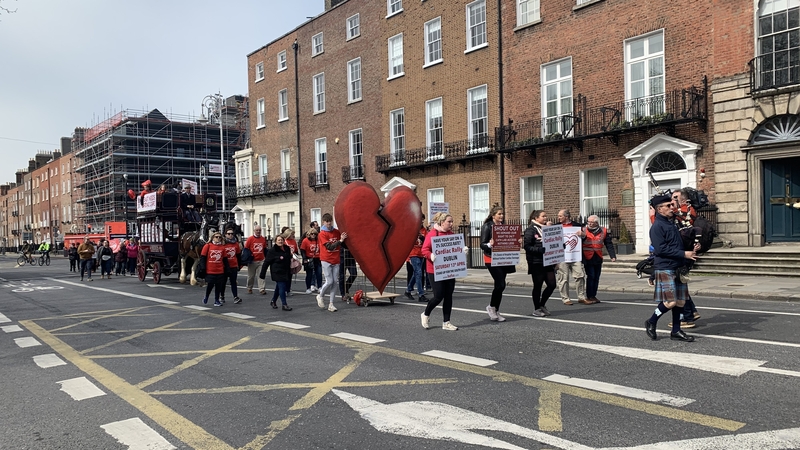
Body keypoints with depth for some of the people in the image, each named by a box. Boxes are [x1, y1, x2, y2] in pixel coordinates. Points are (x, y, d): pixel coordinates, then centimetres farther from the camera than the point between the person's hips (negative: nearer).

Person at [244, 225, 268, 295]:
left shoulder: (263, 239, 6)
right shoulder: (250, 239, -5)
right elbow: (246, 249, -1)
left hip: (261, 261, 2)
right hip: (252, 261, -2)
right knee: (251, 276, 10)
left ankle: (262, 289, -4)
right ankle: (249, 288, 25)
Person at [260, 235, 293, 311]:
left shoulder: (287, 249, 8)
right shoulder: (272, 250, -10)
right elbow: (266, 262, -10)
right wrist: (262, 273, -11)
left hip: (286, 272, 6)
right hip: (277, 272, -6)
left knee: (279, 287, 17)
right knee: (282, 287, -10)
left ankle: (273, 301, 34)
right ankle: (284, 305, -5)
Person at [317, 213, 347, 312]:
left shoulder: (337, 232, 6)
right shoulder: (322, 234, -7)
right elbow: (329, 246, -17)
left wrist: (344, 237, -6)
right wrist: (340, 240, -23)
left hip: (336, 260, 4)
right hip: (326, 260, -4)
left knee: (334, 282, 3)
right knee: (329, 282, -7)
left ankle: (331, 304, 9)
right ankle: (320, 296, 21)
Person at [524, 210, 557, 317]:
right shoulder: (531, 230, -8)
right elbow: (526, 246, -16)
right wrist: (540, 249, -26)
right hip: (536, 263, -7)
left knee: (552, 284, 4)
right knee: (537, 286, 2)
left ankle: (542, 305, 24)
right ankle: (537, 309, 17)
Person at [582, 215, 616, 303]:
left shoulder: (603, 231, 5)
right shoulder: (584, 231, -2)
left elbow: (609, 244, 4)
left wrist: (613, 255, -3)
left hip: (598, 258, 4)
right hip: (588, 258, -4)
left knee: (596, 277, 9)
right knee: (591, 276, -8)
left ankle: (593, 295, 19)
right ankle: (589, 296, 0)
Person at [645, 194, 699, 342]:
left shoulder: (671, 224, 17)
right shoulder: (657, 226, -11)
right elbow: (661, 249, -20)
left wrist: (692, 249, 7)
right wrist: (684, 254, -19)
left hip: (678, 268, 9)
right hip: (664, 268, -9)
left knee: (680, 300, 8)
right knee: (671, 301, -10)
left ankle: (676, 331, 17)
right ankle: (651, 322, 9)